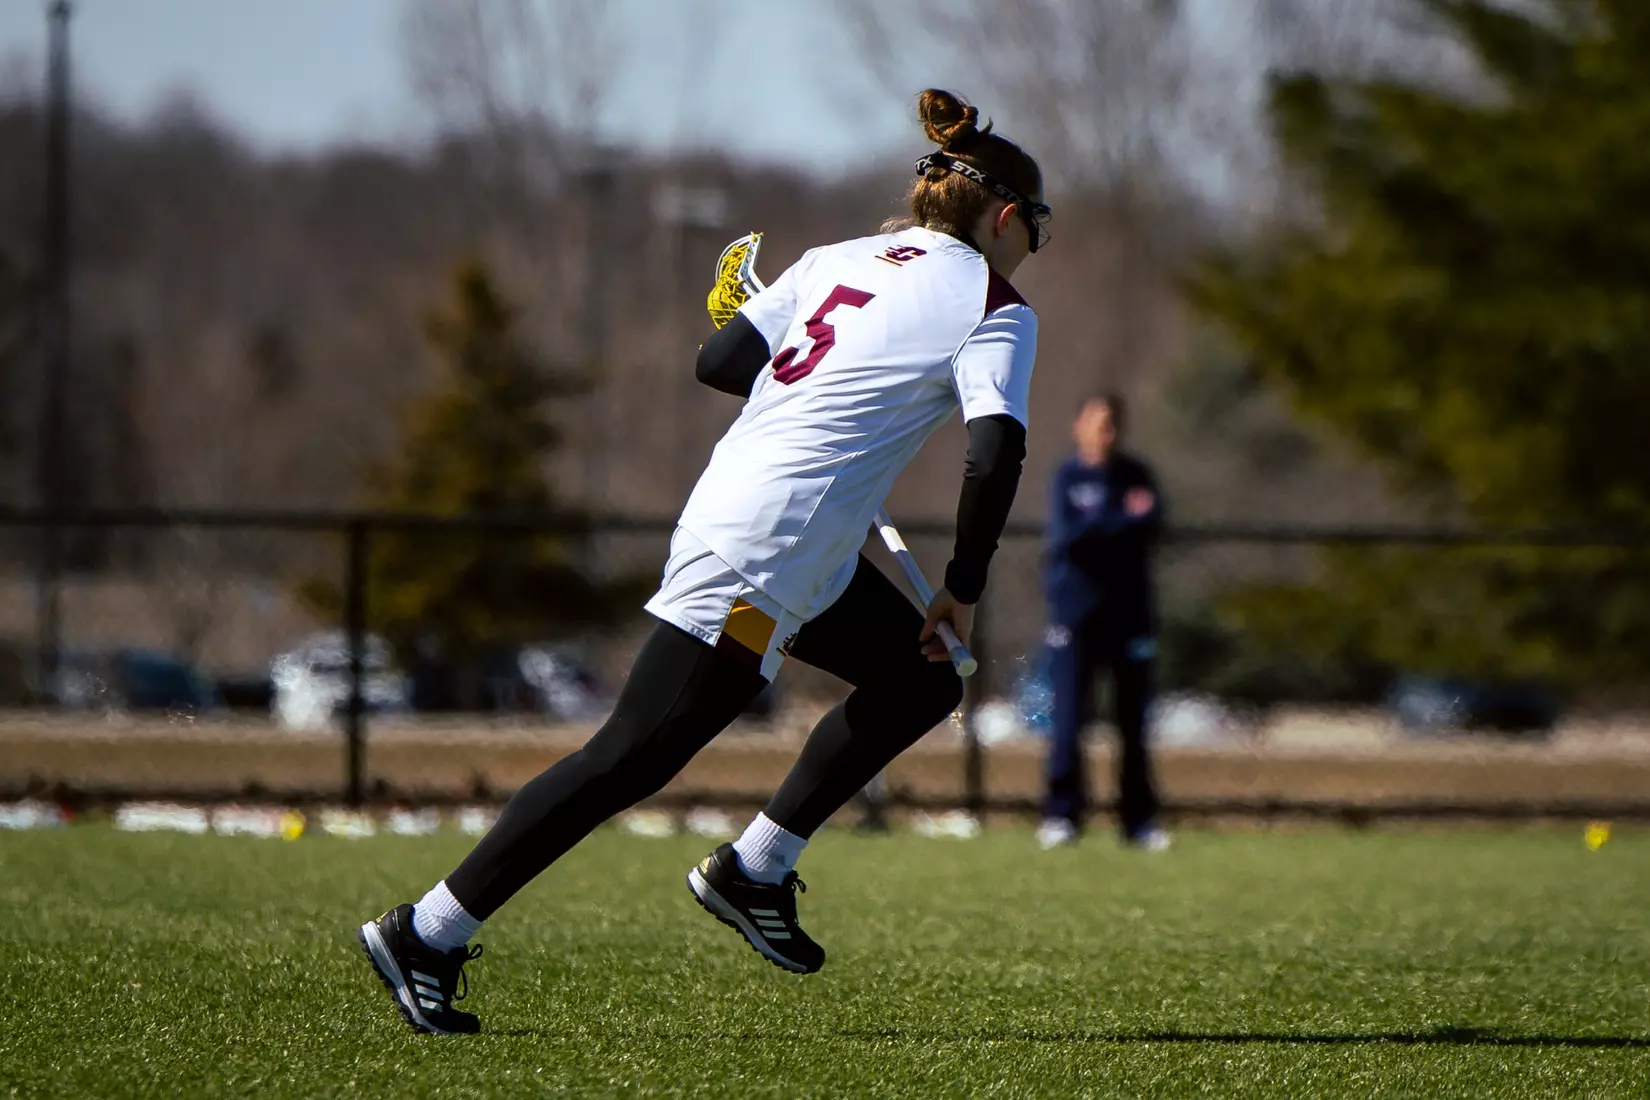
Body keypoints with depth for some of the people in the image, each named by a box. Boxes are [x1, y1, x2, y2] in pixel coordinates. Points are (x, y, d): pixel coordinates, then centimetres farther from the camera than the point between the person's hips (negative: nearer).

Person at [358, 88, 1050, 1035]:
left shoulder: (840, 260, 14)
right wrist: (963, 590, -6)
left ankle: (753, 871, 20)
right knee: (633, 759, -6)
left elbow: (717, 363, 10)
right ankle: (428, 933, -4)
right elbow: (997, 454, -17)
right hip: (765, 556, -9)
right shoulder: (993, 309, -5)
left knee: (922, 684, 21)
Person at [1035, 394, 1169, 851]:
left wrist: (1096, 531, -16)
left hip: (1129, 608, 2)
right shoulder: (1067, 478, 3)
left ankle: (1139, 819, 9)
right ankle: (1061, 814, -1)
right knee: (1068, 717, -6)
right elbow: (1066, 538, -10)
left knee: (1133, 721, 4)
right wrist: (1124, 520, -11)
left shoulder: (1136, 475, 10)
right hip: (1075, 610, -2)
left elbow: (1151, 527, -4)